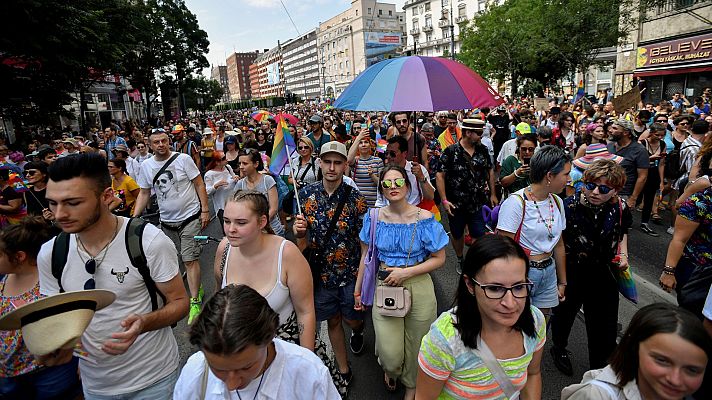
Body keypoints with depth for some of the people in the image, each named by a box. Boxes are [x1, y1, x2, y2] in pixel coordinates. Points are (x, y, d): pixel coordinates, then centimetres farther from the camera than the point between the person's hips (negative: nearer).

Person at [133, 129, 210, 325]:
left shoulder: (183, 159, -8)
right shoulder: (146, 165, 3)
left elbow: (199, 185, -6)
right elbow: (144, 193, 11)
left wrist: (205, 210, -10)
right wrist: (134, 218, 2)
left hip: (190, 216, -4)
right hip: (167, 221, 5)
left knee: (190, 259, -7)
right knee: (184, 258, 14)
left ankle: (195, 301, -1)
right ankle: (198, 287, 34)